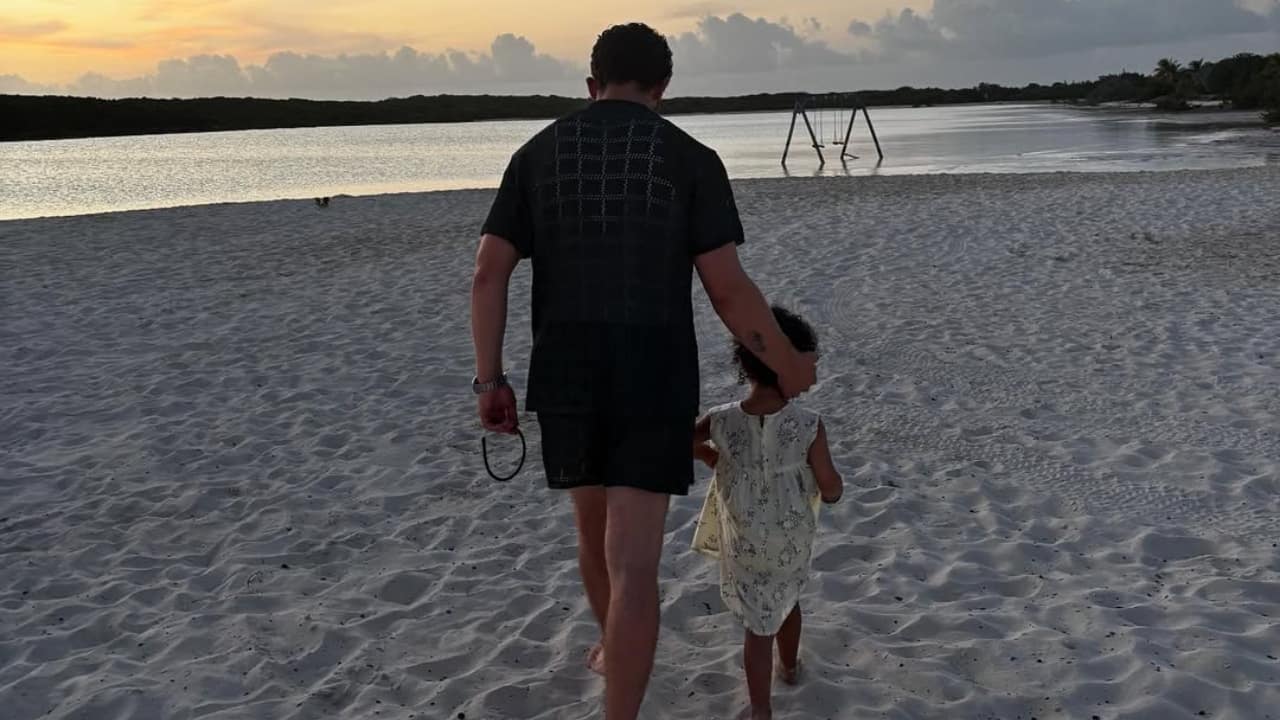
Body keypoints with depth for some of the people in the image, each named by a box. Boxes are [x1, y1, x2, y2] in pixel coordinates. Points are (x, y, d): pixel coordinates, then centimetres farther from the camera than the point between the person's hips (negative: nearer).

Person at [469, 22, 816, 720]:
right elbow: (729, 290, -8)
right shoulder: (691, 159, -3)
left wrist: (490, 379, 3)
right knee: (632, 564, -3)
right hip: (656, 381, -3)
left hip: (565, 378, 3)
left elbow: (488, 273, -2)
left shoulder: (537, 153, 5)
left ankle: (613, 650, 49)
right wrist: (787, 365, 7)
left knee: (594, 524, 26)